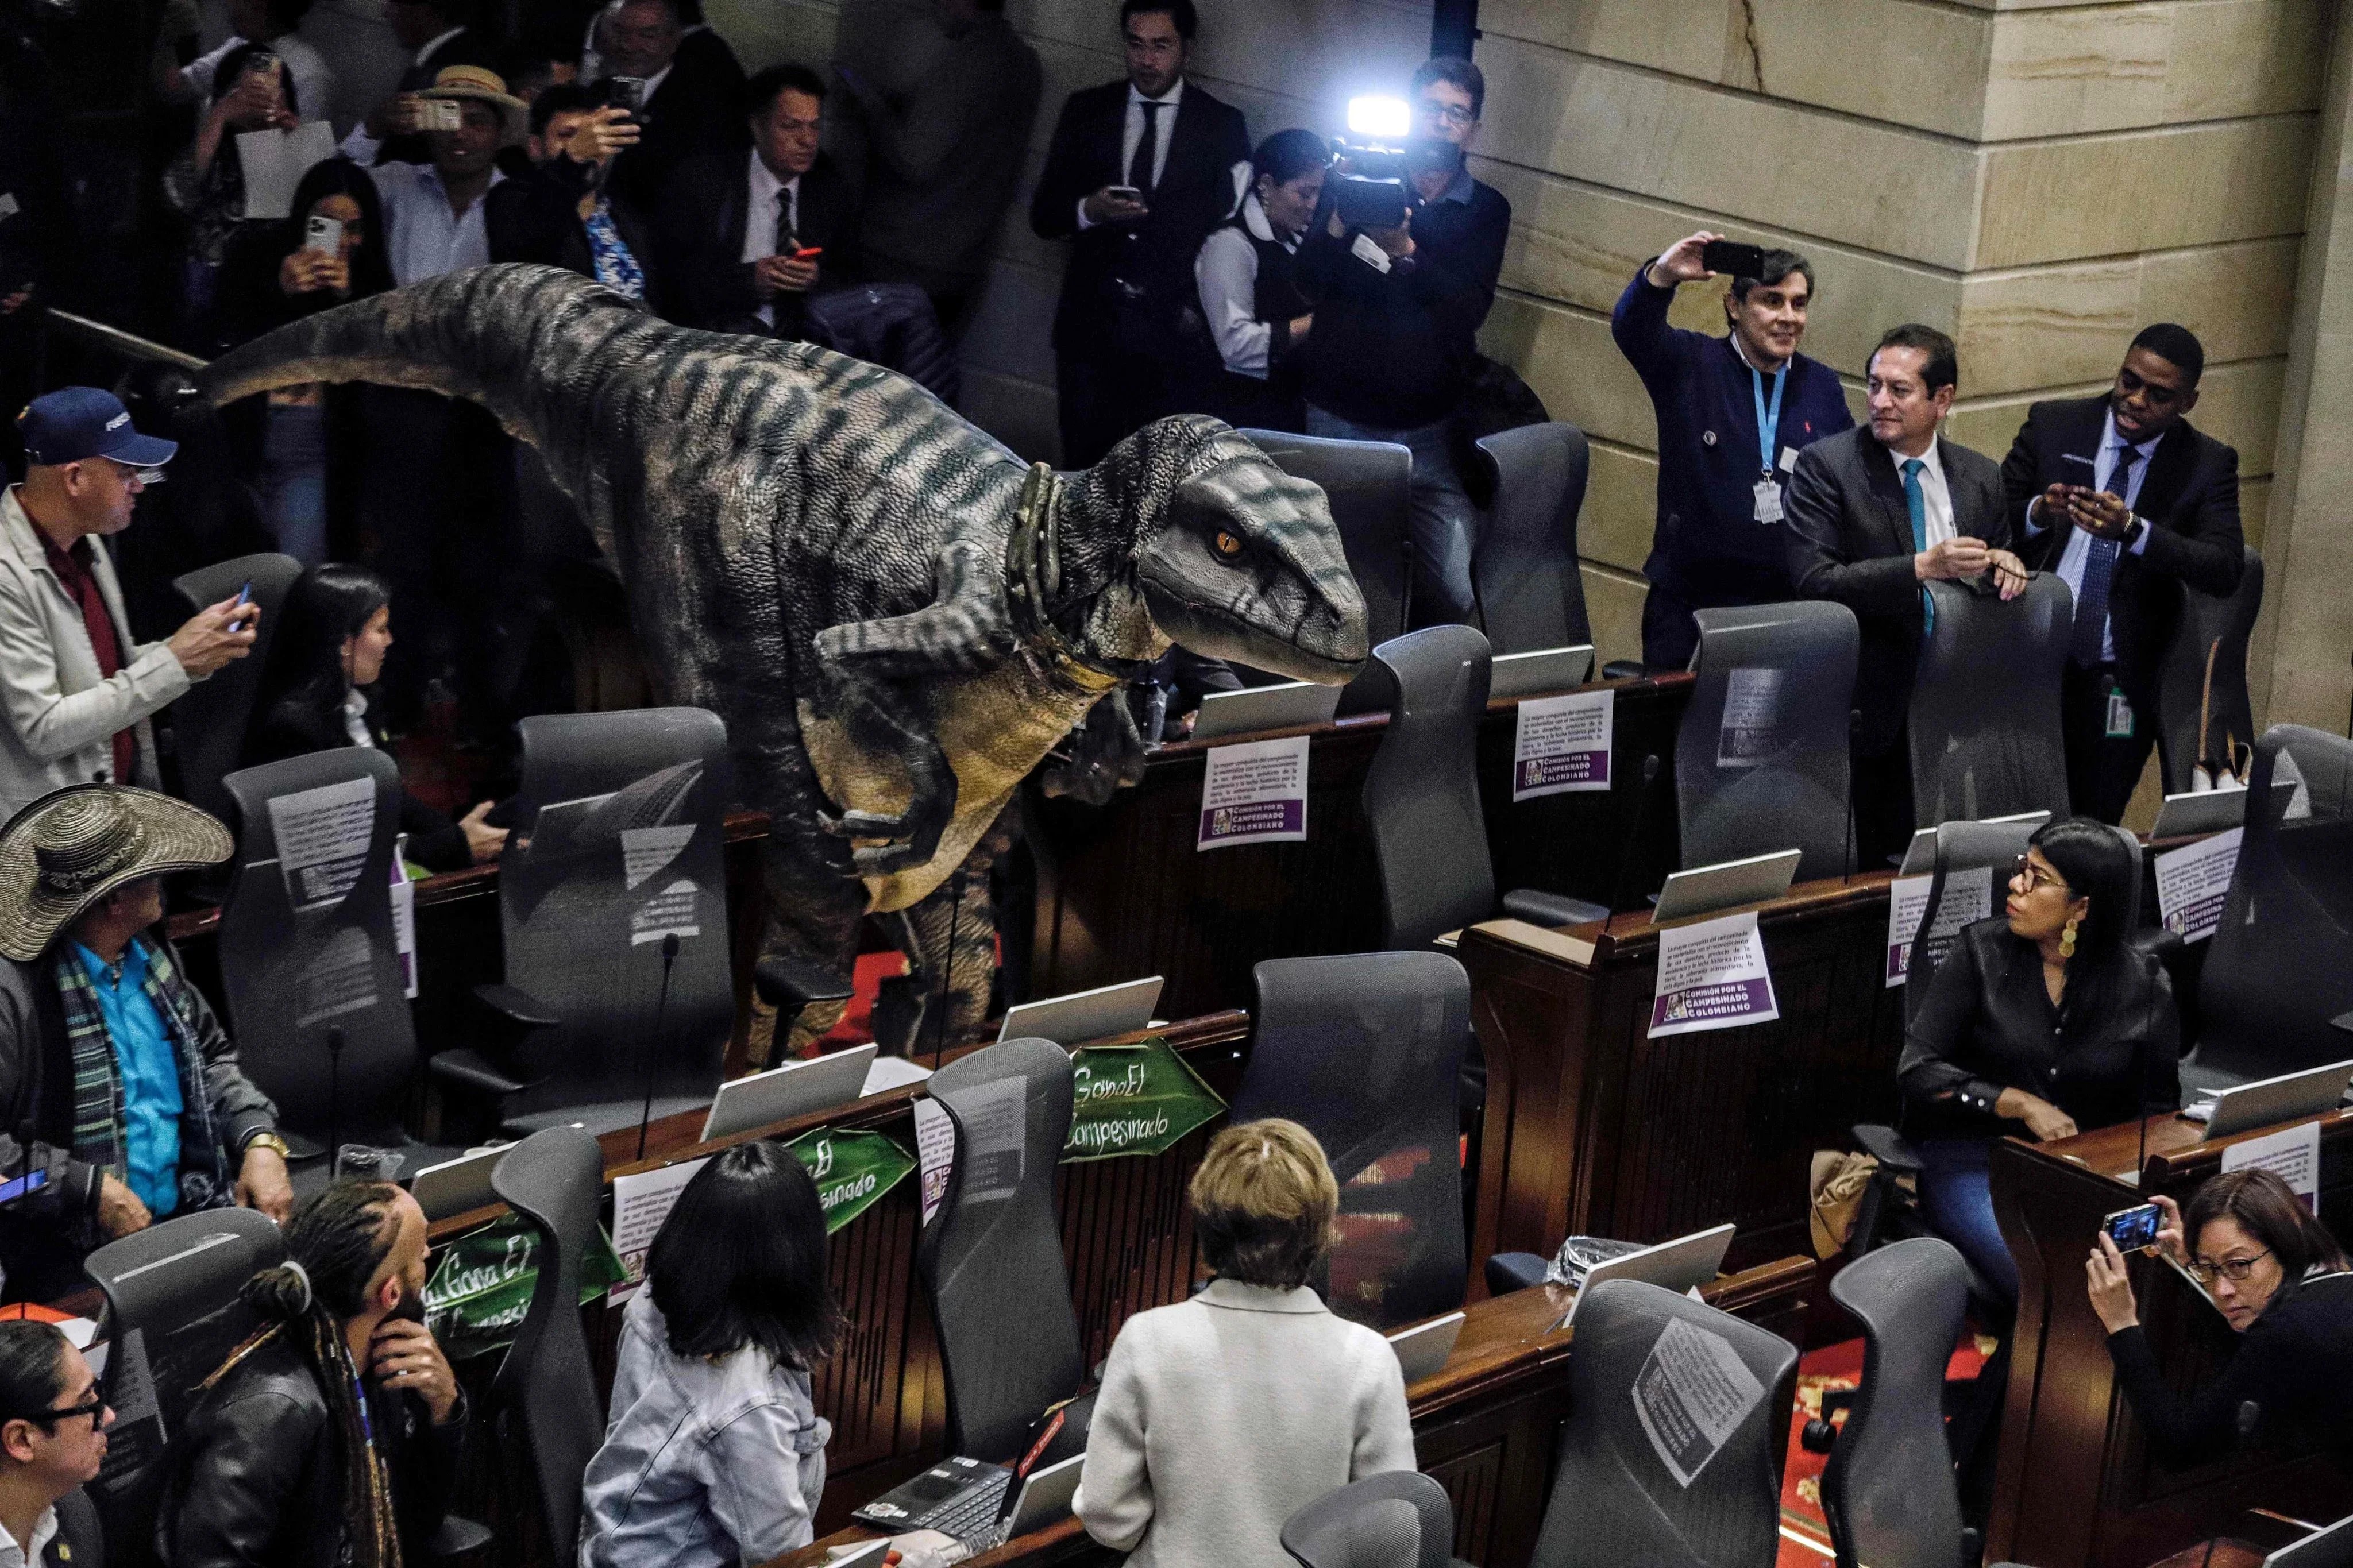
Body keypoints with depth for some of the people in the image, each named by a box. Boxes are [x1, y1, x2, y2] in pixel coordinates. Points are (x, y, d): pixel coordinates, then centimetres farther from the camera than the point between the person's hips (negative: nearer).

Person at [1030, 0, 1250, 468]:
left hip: (1173, 332, -2)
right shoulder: (1086, 111, 10)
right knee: (1083, 469, -1)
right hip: (1090, 324, 2)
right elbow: (1043, 215, 10)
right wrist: (1087, 211, -11)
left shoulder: (1223, 125, 5)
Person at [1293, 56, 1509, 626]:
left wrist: (1405, 253, -24)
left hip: (1427, 433, 1)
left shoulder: (1486, 210, 7)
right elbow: (1313, 276, -7)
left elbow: (1469, 308, -9)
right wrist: (1342, 214, -25)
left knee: (1461, 594, -8)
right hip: (1338, 422, -1)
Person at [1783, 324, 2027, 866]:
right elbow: (1813, 582, -15)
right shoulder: (1824, 466, -5)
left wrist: (2004, 563, -6)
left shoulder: (1981, 478, 9)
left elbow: (1992, 571, 19)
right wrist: (1922, 567, -23)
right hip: (1866, 709, -4)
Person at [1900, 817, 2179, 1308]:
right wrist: (2021, 1103, -14)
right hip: (1975, 1157, -2)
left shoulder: (2145, 986, 4)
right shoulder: (1982, 952, 1)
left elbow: (2159, 1106, 10)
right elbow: (1918, 1070, -2)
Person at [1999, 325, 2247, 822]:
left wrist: (2134, 531, -27)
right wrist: (2037, 514, -23)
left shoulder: (2208, 465, -1)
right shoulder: (2053, 426, 1)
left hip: (2119, 687, 0)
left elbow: (2226, 570, -13)